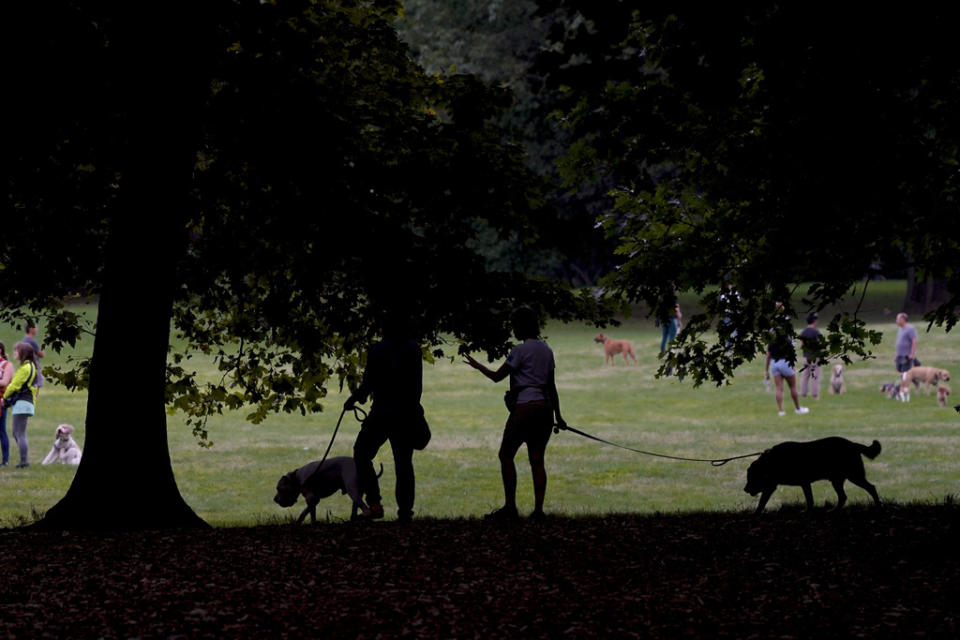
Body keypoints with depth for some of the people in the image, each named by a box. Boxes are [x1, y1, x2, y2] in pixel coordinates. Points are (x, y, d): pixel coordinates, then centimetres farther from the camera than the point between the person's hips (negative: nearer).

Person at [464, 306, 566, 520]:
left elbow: (497, 376, -4)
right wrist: (557, 415, 21)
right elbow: (552, 386, 16)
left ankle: (510, 506, -3)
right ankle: (538, 509, 2)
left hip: (525, 407, -7)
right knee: (537, 459, 7)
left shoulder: (521, 350, -9)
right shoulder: (546, 350, 13)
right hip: (545, 407, 7)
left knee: (506, 455, 2)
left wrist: (477, 365, 13)